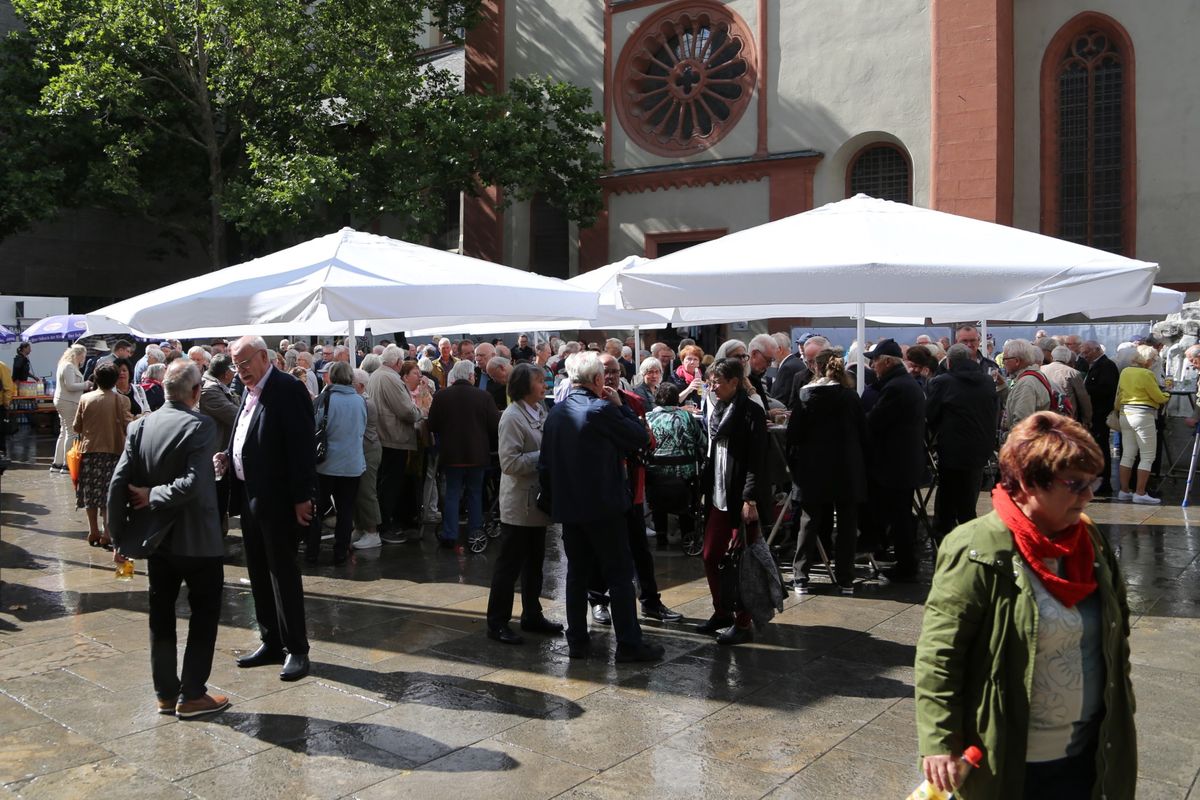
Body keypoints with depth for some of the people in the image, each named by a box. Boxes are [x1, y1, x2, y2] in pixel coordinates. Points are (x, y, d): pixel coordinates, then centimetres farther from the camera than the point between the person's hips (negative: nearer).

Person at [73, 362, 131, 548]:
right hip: (113, 451, -2)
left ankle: (93, 532, 20)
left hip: (89, 450, 2)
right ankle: (107, 533, 4)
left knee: (91, 492, 14)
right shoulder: (121, 400, -11)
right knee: (109, 493, 5)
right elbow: (128, 427, -10)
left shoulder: (85, 399, -3)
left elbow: (76, 427, 1)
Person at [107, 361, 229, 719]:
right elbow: (193, 484, -29)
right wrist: (153, 497, -12)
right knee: (204, 613, 8)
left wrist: (120, 535, 3)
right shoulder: (200, 425, -18)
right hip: (197, 539, -6)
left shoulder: (140, 425, -2)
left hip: (158, 538, 6)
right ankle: (191, 695, 11)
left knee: (161, 615, 16)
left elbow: (118, 483, -4)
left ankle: (166, 693, 26)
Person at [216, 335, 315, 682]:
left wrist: (301, 497, -20)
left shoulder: (288, 390, -13)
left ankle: (296, 649, 8)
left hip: (277, 499, -9)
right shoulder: (248, 392, 14)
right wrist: (228, 457, 0)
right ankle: (271, 643, 26)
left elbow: (302, 446, -18)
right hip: (248, 497, 9)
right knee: (259, 574, 15)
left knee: (283, 573, -2)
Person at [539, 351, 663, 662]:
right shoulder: (601, 409, -15)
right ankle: (629, 644, 5)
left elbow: (544, 464, 11)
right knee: (619, 575, 1)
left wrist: (554, 496, 20)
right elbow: (641, 438, -7)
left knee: (577, 573, 14)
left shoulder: (556, 412, 6)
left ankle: (577, 641, 19)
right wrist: (620, 405, 0)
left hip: (568, 506, 7)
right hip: (604, 507, -6)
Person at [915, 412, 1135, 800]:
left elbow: (1117, 639, 14)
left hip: (1087, 753, 6)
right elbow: (938, 652, -19)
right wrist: (939, 743, -22)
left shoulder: (1092, 544, 3)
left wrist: (1122, 720, 17)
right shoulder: (977, 554, -19)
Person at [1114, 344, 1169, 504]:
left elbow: (1119, 394, 16)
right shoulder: (1146, 374, -14)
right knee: (1148, 456, -1)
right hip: (1143, 416, -8)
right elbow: (1159, 397, -8)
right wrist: (1166, 396, 12)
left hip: (1125, 414, 8)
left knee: (1127, 455, 12)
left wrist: (1118, 410, 26)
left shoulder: (1125, 371, 8)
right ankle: (1140, 493, -4)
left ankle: (1124, 491, 13)